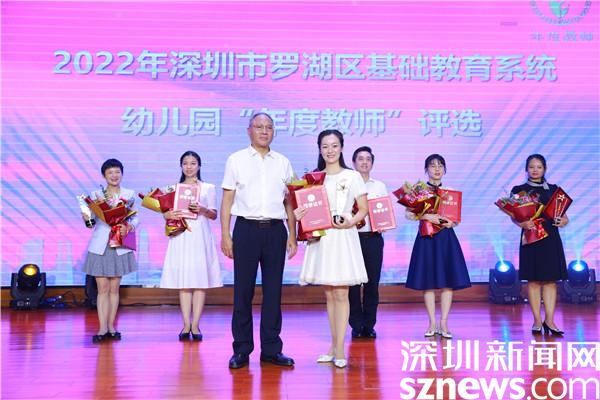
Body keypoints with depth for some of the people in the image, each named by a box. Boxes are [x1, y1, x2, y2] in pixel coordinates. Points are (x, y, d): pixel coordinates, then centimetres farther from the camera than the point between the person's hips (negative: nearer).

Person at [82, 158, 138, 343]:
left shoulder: (129, 194, 6)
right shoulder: (96, 194, 4)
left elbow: (135, 218, 4)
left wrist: (128, 227, -15)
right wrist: (87, 218, -20)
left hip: (119, 246, 1)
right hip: (100, 246, -1)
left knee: (114, 288, 7)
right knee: (102, 289, -1)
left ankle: (111, 327, 14)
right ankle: (102, 328, 1)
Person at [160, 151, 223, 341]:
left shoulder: (208, 188, 10)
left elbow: (214, 215, 5)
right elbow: (166, 213, 10)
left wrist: (203, 210, -14)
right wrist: (170, 215, -12)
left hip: (200, 236, -1)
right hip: (181, 237, 1)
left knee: (201, 281, -4)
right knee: (183, 281, -1)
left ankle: (195, 325, 0)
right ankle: (186, 325, 2)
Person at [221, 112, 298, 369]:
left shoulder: (283, 163, 13)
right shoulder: (236, 160, 6)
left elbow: (289, 202, 13)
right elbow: (227, 200, 3)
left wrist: (292, 236, 7)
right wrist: (225, 235, -4)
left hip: (275, 230, 2)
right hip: (246, 229, -2)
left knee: (273, 291, 5)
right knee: (243, 291, 1)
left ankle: (271, 349, 14)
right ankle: (241, 350, 10)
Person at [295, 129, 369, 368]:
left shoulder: (352, 176, 3)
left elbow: (363, 209, 3)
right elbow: (307, 207, 13)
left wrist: (349, 223, -15)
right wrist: (299, 214, -9)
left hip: (344, 238, -3)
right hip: (321, 238, 3)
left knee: (341, 294, -6)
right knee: (329, 295, 8)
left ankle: (340, 349, -3)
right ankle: (334, 346, 17)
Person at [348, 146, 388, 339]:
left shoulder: (380, 186, 14)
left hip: (373, 238, 2)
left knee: (372, 282, 3)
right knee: (353, 282, 0)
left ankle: (369, 325, 12)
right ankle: (357, 325, 10)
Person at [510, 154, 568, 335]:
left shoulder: (553, 189, 13)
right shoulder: (519, 190, 5)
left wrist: (563, 220, -9)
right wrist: (522, 223, -20)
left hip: (551, 238, 2)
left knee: (550, 279, 0)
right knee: (533, 280, -1)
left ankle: (549, 320, 4)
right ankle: (537, 321, 5)